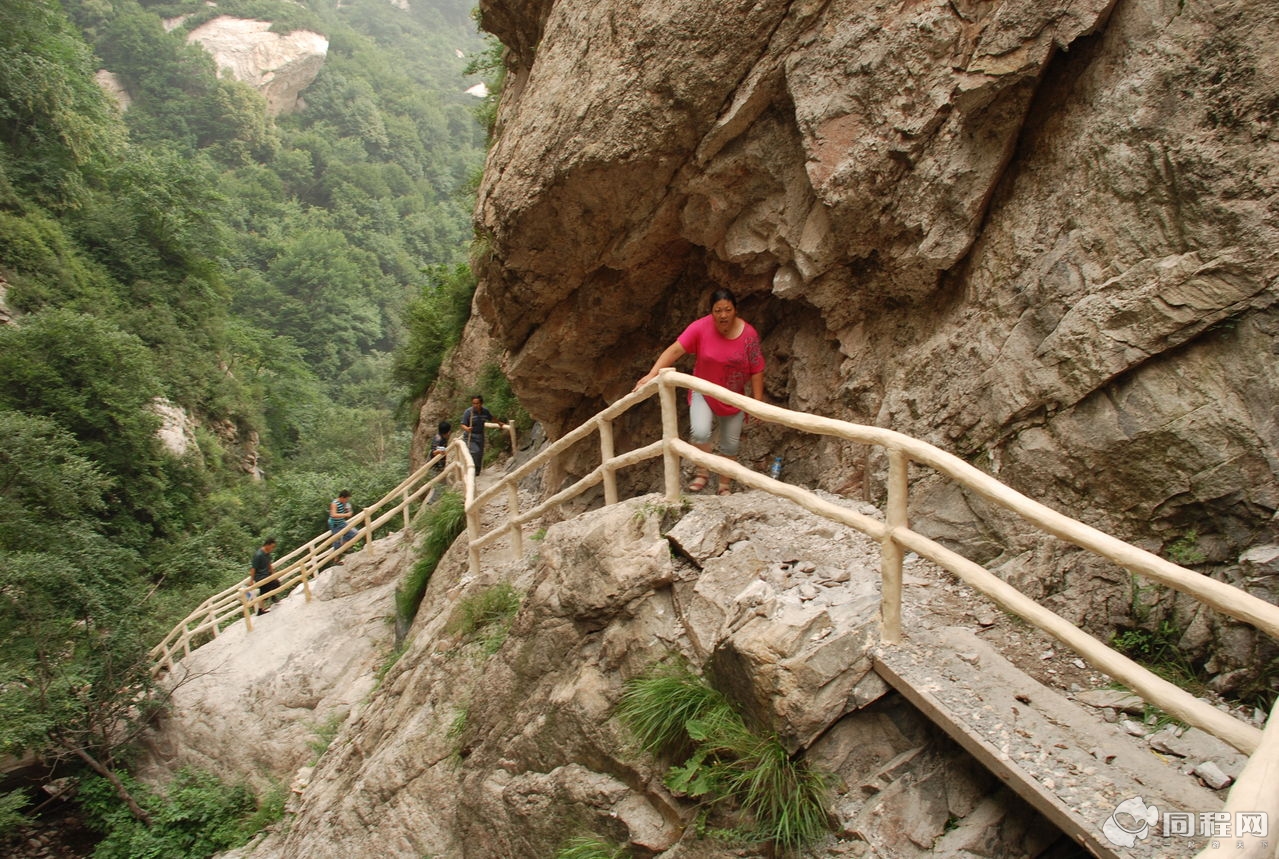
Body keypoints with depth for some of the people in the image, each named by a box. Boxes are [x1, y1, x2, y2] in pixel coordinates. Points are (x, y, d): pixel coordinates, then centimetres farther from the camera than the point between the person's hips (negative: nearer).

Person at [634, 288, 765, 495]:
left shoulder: (749, 335, -15)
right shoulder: (700, 328, -17)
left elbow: (756, 371, -9)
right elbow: (675, 350, -23)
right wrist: (652, 374, -34)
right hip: (703, 392, -1)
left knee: (730, 444, 9)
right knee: (700, 432, -23)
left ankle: (725, 486, 28)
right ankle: (702, 473, 1)